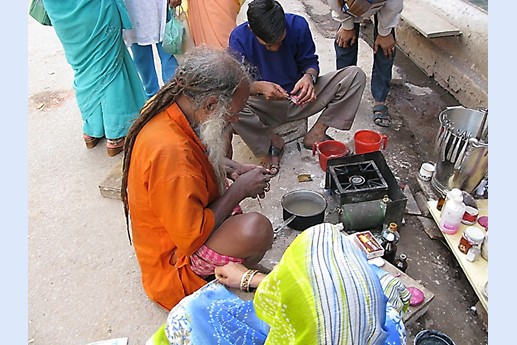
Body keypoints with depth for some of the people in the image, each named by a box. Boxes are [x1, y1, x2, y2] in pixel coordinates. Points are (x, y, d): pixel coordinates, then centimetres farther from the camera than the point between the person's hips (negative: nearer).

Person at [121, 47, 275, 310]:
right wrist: (240, 189, -19)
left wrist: (232, 169, -2)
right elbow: (191, 238, -29)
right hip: (174, 265, -9)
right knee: (256, 227, -32)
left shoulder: (168, 108, -7)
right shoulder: (170, 151, -36)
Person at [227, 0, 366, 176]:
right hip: (265, 106, -2)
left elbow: (310, 61, 1)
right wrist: (259, 87, -34)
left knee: (355, 75, -15)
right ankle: (272, 142, -11)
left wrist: (309, 76, -24)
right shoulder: (239, 37, -15)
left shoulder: (298, 24, -11)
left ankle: (316, 134, -11)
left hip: (299, 97, 2)